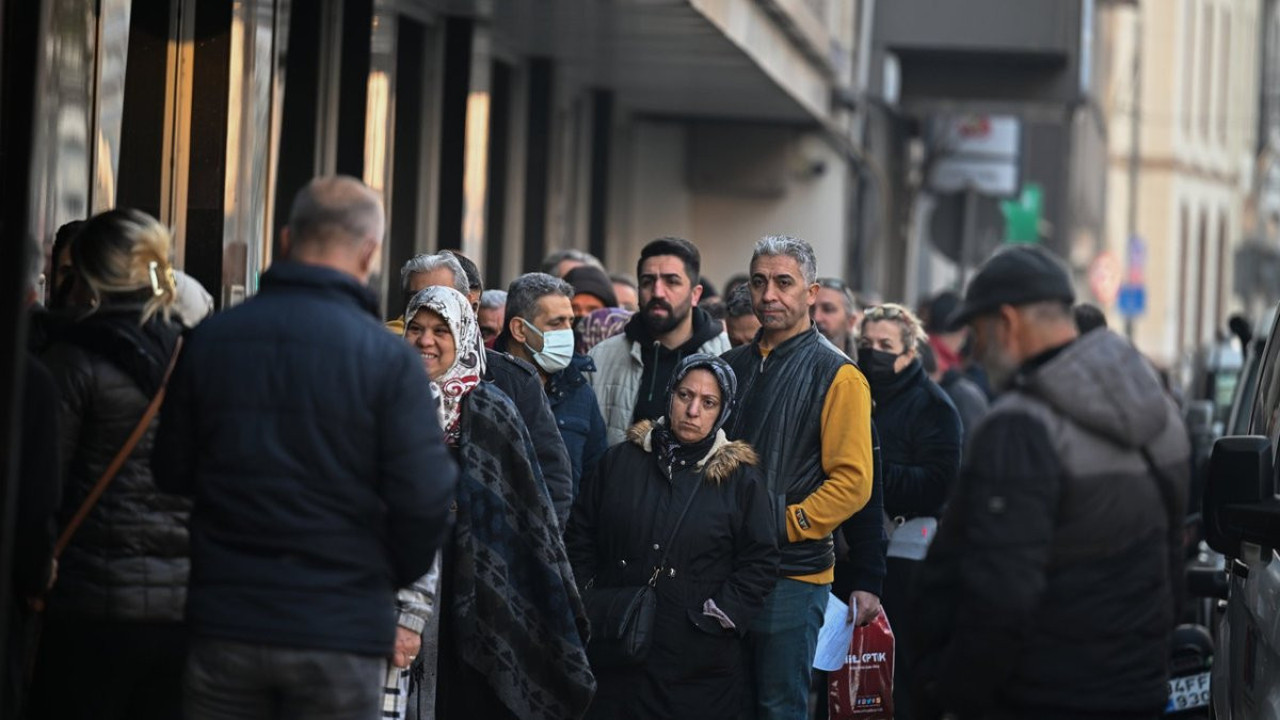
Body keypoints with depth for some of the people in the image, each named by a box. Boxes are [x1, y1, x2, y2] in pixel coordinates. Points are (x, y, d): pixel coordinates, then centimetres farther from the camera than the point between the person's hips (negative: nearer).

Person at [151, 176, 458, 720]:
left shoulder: (208, 339, 2)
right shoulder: (388, 358, -9)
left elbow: (171, 473, 8)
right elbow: (425, 498, -11)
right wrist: (390, 578, 8)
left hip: (224, 621, 3)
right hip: (340, 634, -3)